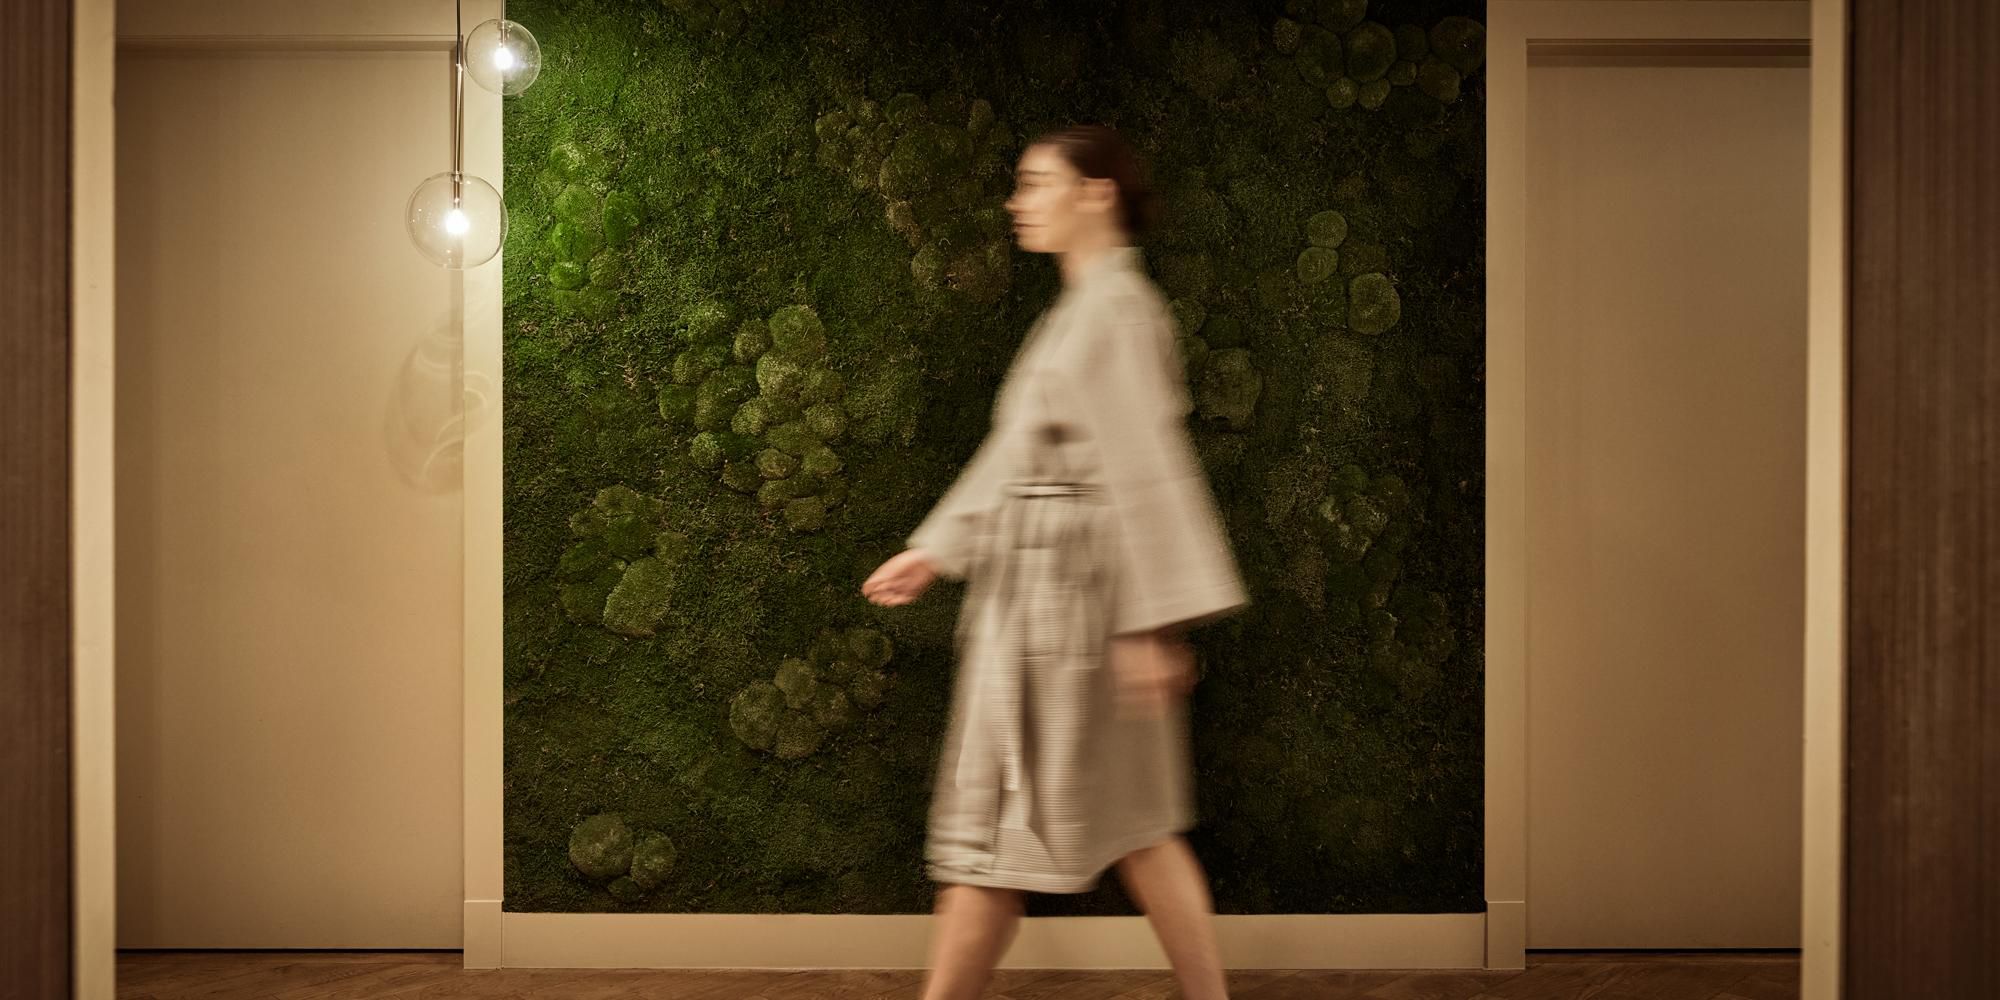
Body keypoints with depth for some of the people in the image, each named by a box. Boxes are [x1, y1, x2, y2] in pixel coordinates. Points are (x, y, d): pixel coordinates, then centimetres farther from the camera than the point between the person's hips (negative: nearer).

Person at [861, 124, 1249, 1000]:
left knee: (994, 824, 0)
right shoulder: (1082, 309, 16)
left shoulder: (1115, 310, -14)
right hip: (1039, 591, 10)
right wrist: (936, 550, 18)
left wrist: (1154, 624, -23)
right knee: (1133, 828, 13)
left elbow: (1147, 469, -20)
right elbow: (1017, 454, 19)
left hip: (1062, 592, -10)